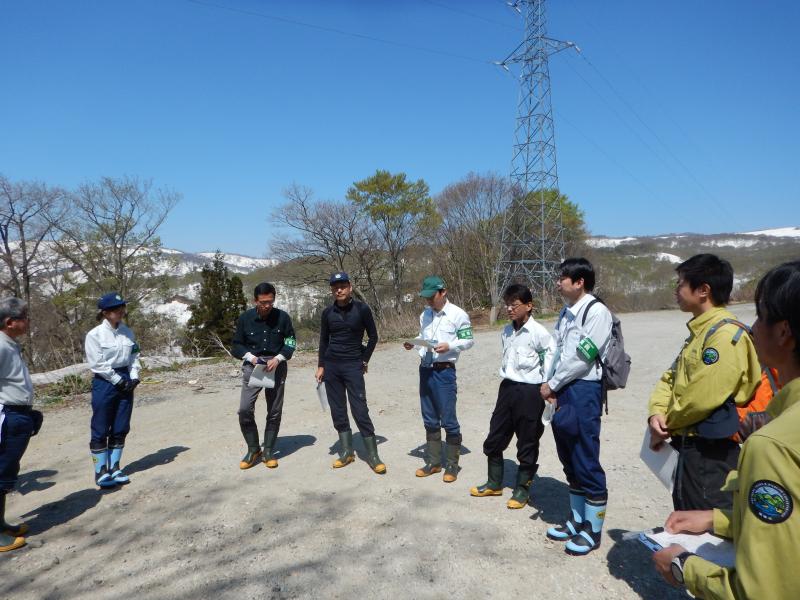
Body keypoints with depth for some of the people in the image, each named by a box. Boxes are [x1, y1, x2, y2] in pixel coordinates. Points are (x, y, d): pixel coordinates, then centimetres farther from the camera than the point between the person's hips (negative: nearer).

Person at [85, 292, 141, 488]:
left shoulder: (128, 332, 6)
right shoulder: (95, 335, -10)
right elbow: (97, 363, -13)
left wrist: (134, 377, -4)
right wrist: (118, 380, -14)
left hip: (125, 382, 5)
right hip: (105, 383, -5)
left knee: (121, 428, 10)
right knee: (101, 429, 2)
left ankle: (114, 468, 22)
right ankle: (101, 471, 12)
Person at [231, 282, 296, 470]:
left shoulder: (282, 317, -6)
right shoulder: (245, 318, -6)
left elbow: (291, 342, 3)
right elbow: (236, 345, 2)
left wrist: (278, 358, -13)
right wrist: (251, 357, -16)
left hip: (276, 367, 1)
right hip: (252, 367, 0)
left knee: (275, 412, 6)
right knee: (245, 410, -10)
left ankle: (268, 451, 21)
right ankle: (253, 449, 10)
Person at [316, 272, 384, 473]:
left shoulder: (362, 309, -5)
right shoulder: (327, 313, 3)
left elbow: (373, 336, 3)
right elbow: (323, 340, 12)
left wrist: (365, 360, 1)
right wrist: (321, 366, 8)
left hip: (353, 366, -4)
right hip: (331, 366, 4)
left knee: (360, 410, -7)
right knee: (338, 411, 7)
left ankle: (373, 456, 1)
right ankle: (346, 452, 19)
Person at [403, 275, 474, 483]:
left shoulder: (458, 315, -9)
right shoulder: (425, 315, 10)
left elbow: (469, 340, -6)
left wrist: (449, 346, -21)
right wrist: (413, 344, -1)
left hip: (444, 371, -6)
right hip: (425, 369, 7)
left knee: (448, 419, 0)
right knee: (430, 419, 14)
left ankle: (452, 465, 15)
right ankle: (433, 462, 27)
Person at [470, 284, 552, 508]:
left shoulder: (539, 333, -14)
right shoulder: (506, 331, 6)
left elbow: (551, 363, -12)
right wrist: (507, 384, 16)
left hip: (530, 391, -7)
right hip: (507, 388, 7)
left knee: (527, 444, 7)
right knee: (494, 440, 14)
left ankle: (522, 489, 25)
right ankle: (495, 483, 33)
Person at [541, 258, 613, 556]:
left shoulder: (597, 311, -13)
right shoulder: (565, 312, 13)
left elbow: (581, 358, -17)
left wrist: (552, 384, -10)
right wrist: (550, 385, -1)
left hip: (583, 392, -8)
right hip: (562, 392, 9)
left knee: (586, 462, 1)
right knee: (569, 461, 18)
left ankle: (592, 530, 18)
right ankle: (576, 520, 34)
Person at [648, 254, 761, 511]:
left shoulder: (726, 333, -19)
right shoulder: (699, 332, 13)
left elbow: (703, 396, -26)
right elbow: (670, 378, 13)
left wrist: (666, 424, -10)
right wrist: (657, 413, -5)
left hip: (709, 453, -10)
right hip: (689, 445, 10)